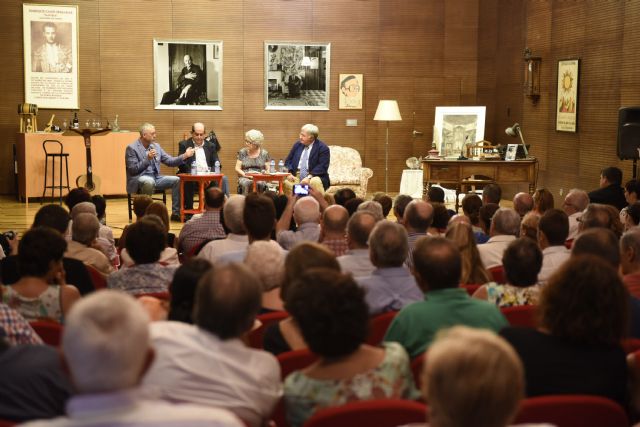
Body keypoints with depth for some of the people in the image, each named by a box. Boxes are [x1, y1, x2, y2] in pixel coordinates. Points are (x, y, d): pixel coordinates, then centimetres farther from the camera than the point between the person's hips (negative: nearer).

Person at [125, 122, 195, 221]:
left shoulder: (156, 146, 12)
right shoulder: (132, 148, -8)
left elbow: (169, 161, 10)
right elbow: (133, 170, -14)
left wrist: (185, 155, -3)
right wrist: (148, 158, -21)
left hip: (155, 177, 7)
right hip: (138, 179, -7)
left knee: (177, 180, -10)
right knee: (149, 181, -40)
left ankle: (176, 213, -4)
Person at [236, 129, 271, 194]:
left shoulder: (264, 153, 7)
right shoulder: (242, 152, 8)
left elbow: (268, 169, 8)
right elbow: (237, 168, 6)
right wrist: (245, 174, -11)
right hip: (245, 178, 0)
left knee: (260, 184, -35)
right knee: (246, 183, -35)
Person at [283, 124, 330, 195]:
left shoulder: (322, 148, -5)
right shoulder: (297, 144, 11)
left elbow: (322, 167, -14)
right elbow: (288, 161, 13)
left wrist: (309, 177, -26)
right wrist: (289, 173, -7)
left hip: (314, 177, -4)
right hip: (296, 176, 4)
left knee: (315, 182, -37)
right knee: (284, 181, -25)